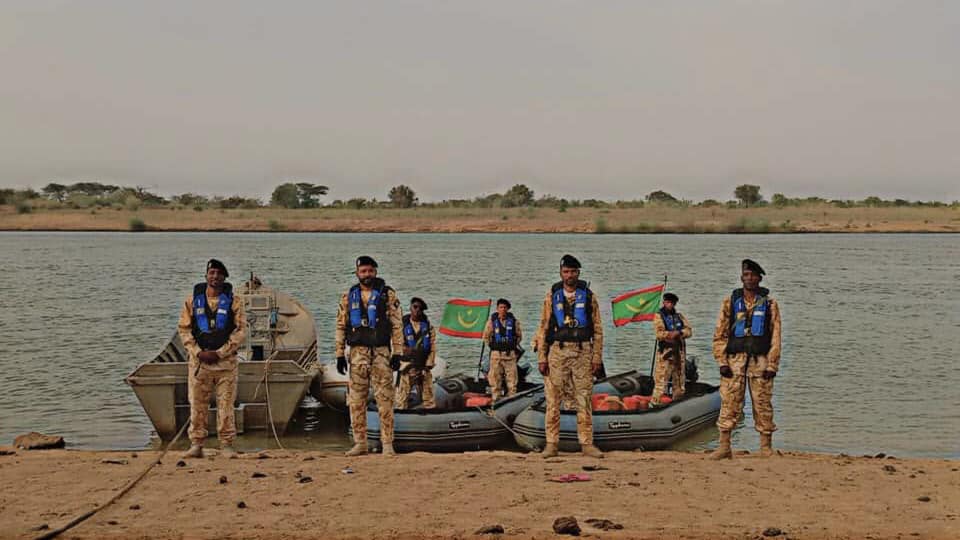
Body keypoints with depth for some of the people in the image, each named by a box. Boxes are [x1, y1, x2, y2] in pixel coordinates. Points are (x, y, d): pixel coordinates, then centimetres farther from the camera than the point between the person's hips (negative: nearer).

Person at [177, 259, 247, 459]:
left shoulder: (233, 302, 2)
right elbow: (183, 329, 5)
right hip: (198, 360, 1)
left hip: (226, 361, -1)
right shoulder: (192, 300, 6)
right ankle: (196, 444, 9)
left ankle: (226, 445, 8)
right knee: (197, 404, 2)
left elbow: (241, 330, -2)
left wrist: (219, 353, -10)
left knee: (226, 404, 1)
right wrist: (198, 352, -8)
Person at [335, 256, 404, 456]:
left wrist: (397, 354, -7)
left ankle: (387, 444, -1)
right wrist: (340, 355, 6)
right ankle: (360, 443, 11)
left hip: (381, 352, -3)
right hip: (357, 353, 3)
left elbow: (397, 325, 0)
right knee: (356, 400, 4)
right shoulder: (348, 297, 11)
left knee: (385, 400, -4)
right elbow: (340, 327, 12)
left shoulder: (388, 295, 3)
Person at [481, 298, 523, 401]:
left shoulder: (514, 321, 4)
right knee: (495, 378, 0)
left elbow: (519, 336, 15)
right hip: (496, 354, 0)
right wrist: (492, 345, 6)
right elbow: (486, 336, 11)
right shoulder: (492, 321, 3)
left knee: (512, 378, -2)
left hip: (510, 354, 0)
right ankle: (496, 398, 6)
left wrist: (514, 345, 8)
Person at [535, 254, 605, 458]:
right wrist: (542, 358, -1)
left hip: (583, 352, 0)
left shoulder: (588, 296, 6)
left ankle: (587, 443, 7)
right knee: (553, 398, -1)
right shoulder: (552, 296, 6)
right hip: (557, 351, 0)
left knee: (584, 399, 2)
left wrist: (597, 357, -2)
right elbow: (543, 328, 6)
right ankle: (551, 443, 4)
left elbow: (597, 329, 6)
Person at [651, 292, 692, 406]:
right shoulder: (659, 316, 1)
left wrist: (679, 333, -13)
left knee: (680, 382, 12)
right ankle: (654, 403, -11)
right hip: (666, 353, -6)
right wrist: (673, 334, -15)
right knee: (661, 380, -12)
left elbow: (689, 331, 4)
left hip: (680, 352, 6)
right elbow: (659, 333, -14)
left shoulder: (679, 316, 16)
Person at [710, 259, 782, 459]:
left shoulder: (769, 304, 6)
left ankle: (766, 447, 9)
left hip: (760, 360, -1)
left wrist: (772, 365, -4)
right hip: (734, 359, 1)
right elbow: (720, 335, 7)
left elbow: (775, 336, 4)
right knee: (729, 403, -2)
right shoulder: (730, 302, 9)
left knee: (763, 405, 2)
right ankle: (724, 446, 3)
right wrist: (722, 362, -2)